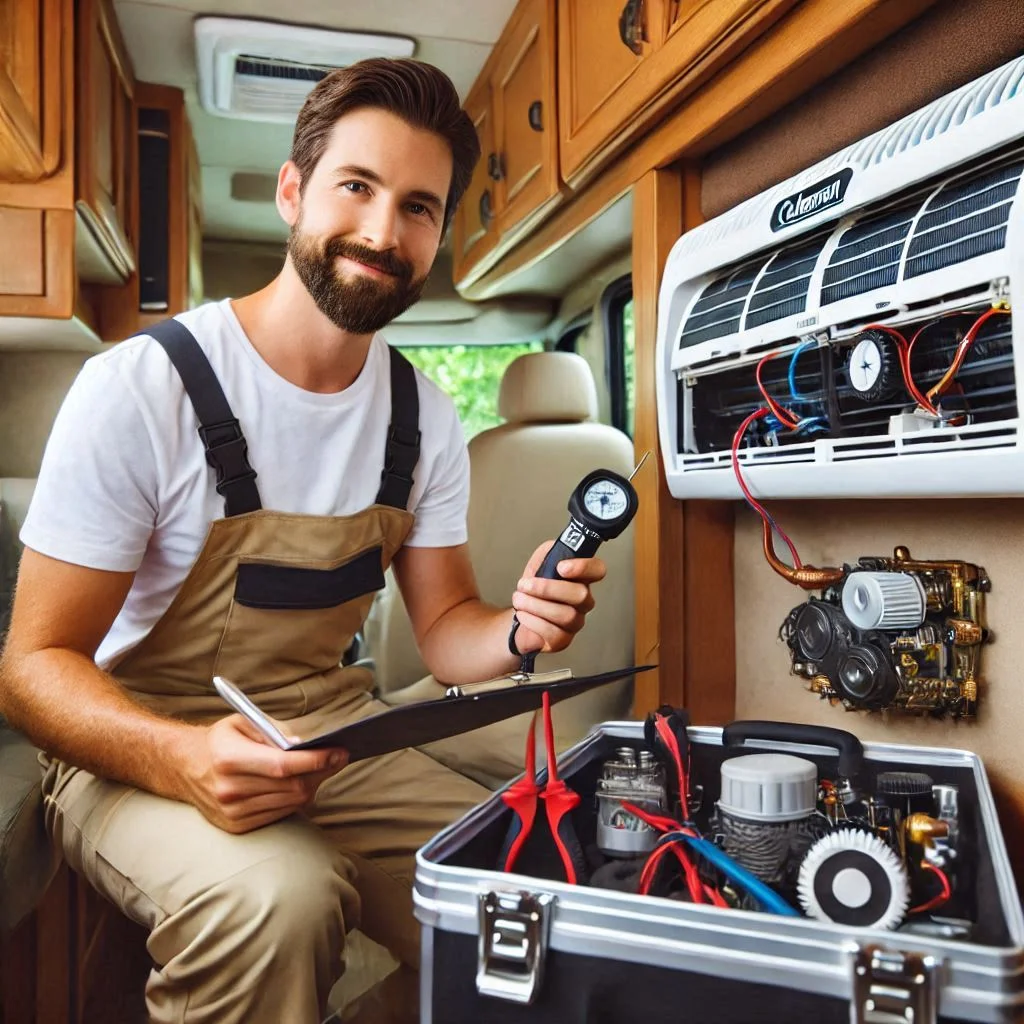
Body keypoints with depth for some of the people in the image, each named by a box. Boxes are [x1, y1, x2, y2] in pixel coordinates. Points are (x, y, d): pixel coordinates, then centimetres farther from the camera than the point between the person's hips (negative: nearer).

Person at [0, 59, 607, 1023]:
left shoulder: (424, 417, 0)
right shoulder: (141, 387, -17)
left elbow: (443, 628, 5)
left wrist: (519, 628, -19)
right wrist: (182, 759, -34)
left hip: (330, 730, 5)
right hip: (134, 747, -4)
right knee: (278, 894, -35)